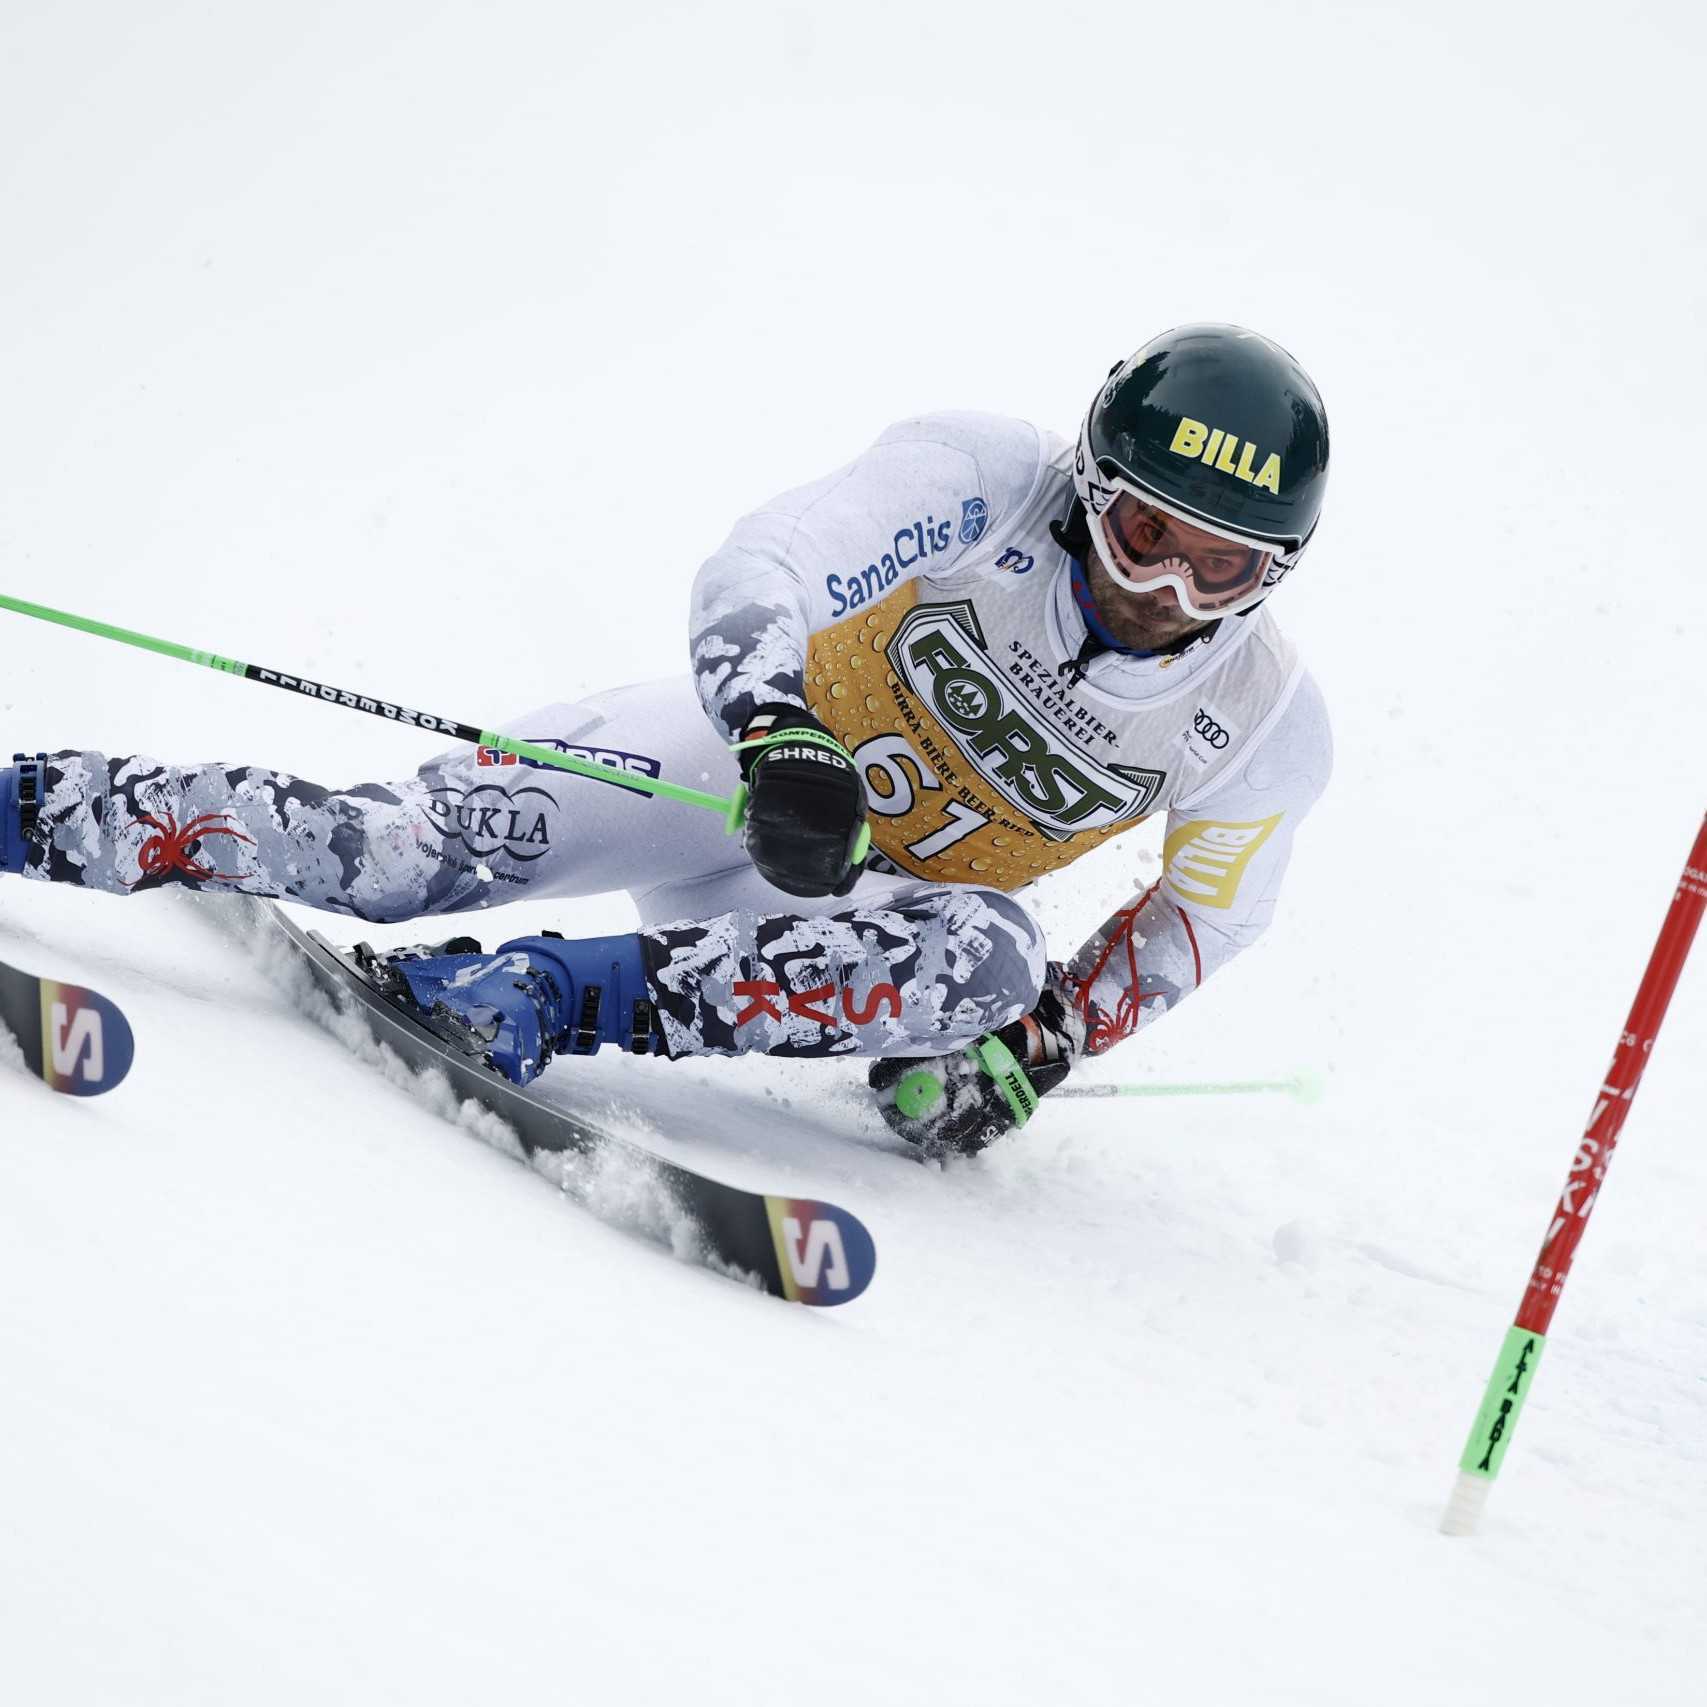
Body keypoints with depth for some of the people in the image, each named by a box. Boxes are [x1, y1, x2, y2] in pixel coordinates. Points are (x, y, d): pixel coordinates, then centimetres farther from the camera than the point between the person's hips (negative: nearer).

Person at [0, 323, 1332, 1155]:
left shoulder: (1265, 731, -15)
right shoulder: (990, 478, -22)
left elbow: (1198, 922, 0)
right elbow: (761, 569, -26)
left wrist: (1037, 1050, -13)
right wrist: (780, 732, -47)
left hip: (903, 890, 2)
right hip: (751, 753, -1)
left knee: (986, 961, -35)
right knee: (403, 850, -22)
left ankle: (556, 996, -37)